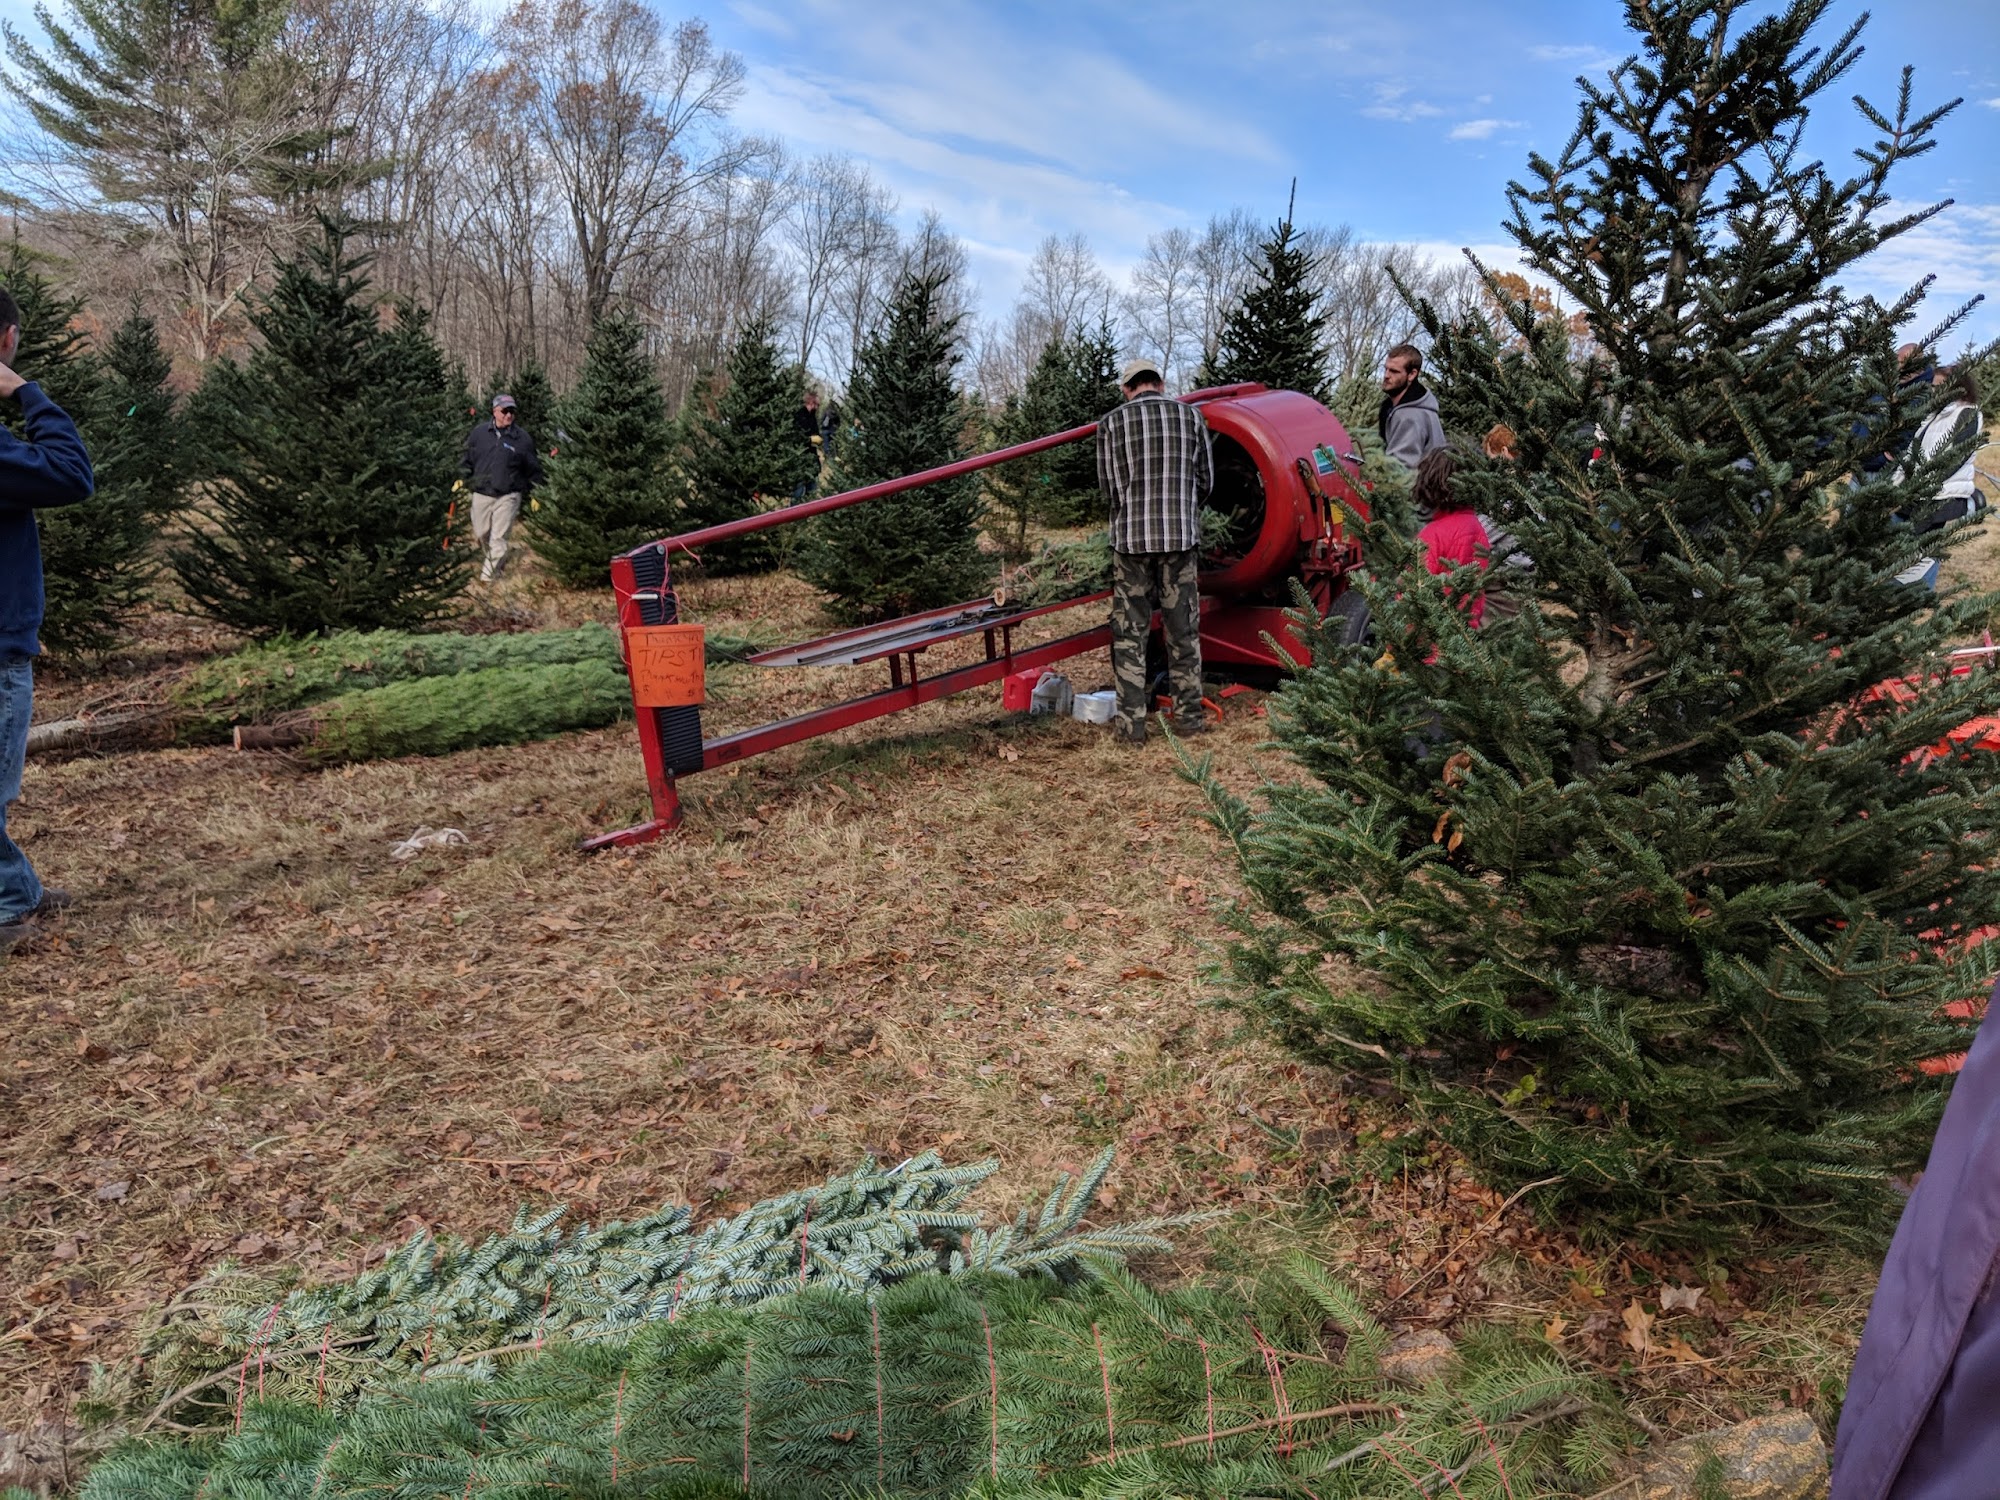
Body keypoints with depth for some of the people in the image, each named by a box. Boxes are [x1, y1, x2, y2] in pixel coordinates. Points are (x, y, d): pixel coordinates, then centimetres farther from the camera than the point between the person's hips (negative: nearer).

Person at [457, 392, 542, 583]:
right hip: (481, 493, 3)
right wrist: (461, 479, 3)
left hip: (508, 496, -3)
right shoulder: (479, 433, 2)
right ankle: (496, 559, 39)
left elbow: (533, 468, 4)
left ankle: (488, 573, 1)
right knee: (481, 534, 13)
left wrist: (534, 493, 2)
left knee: (498, 537, -5)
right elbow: (467, 459, 13)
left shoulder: (523, 438, -2)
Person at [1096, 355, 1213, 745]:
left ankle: (1131, 723, 5)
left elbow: (1107, 486, 3)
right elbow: (1205, 480, 9)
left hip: (1130, 537, -1)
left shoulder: (1112, 423, 0)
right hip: (1181, 537, 1)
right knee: (1183, 631, 11)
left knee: (1130, 633, 5)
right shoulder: (1190, 415, 5)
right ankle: (1188, 715, 17)